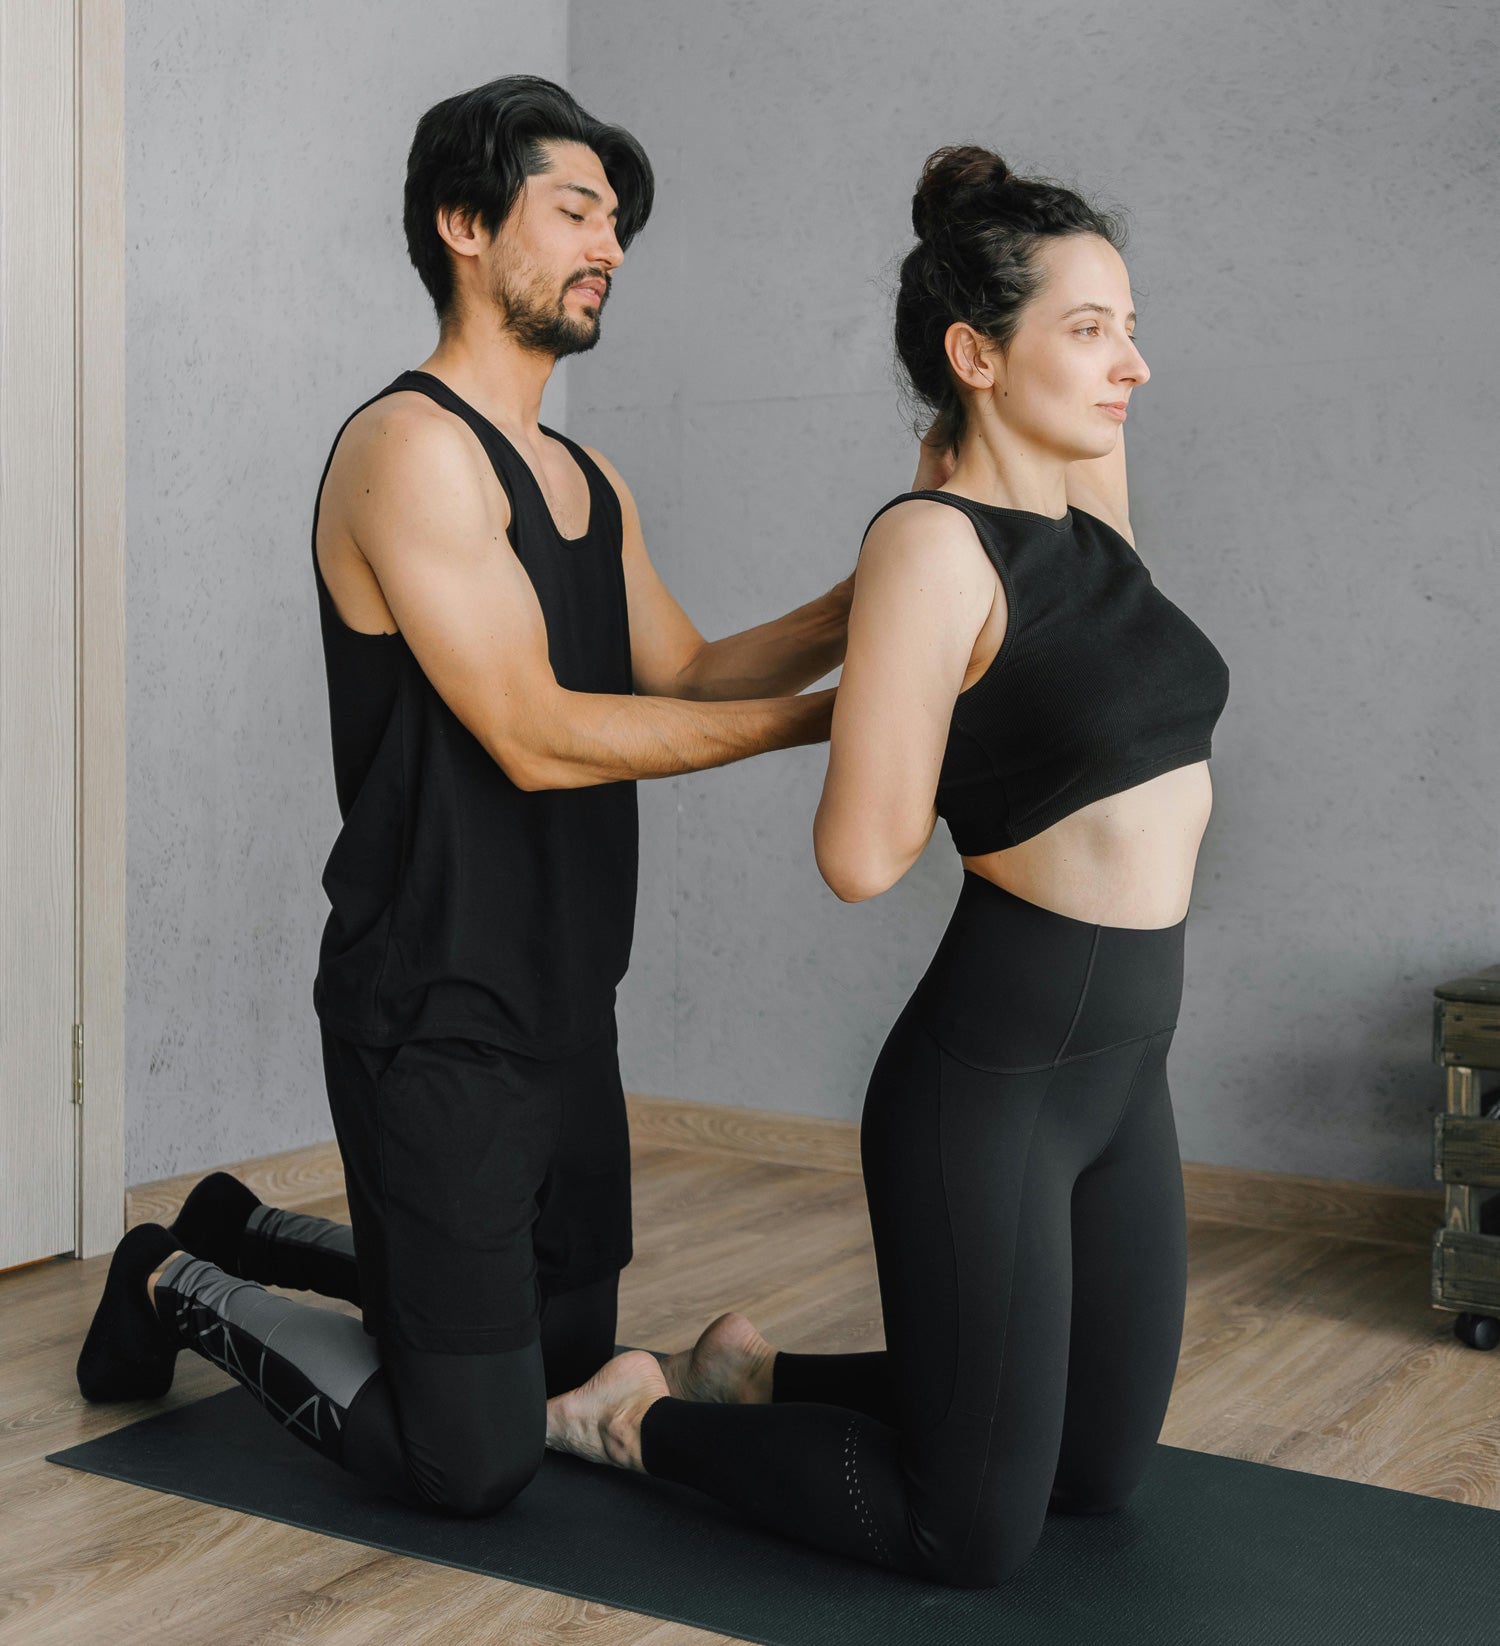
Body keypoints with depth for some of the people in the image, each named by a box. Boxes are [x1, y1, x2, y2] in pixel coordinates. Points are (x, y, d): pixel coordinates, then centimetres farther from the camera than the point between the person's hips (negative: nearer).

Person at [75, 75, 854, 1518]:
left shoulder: (590, 480, 14)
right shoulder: (409, 446, -15)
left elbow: (686, 677, 8)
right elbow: (537, 736, -22)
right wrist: (813, 719, -20)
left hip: (567, 1007, 9)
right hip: (439, 1023, -9)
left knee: (570, 1354, 22)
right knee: (476, 1461, -4)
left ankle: (244, 1234, 36)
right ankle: (185, 1290, 19)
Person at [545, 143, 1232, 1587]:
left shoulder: (1090, 513, 5)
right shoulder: (934, 547, -18)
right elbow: (863, 856, -20)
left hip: (1122, 1072, 9)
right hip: (989, 1082, -8)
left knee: (1094, 1476, 21)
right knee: (971, 1536, 3)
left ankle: (755, 1372, 34)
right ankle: (640, 1417, 21)